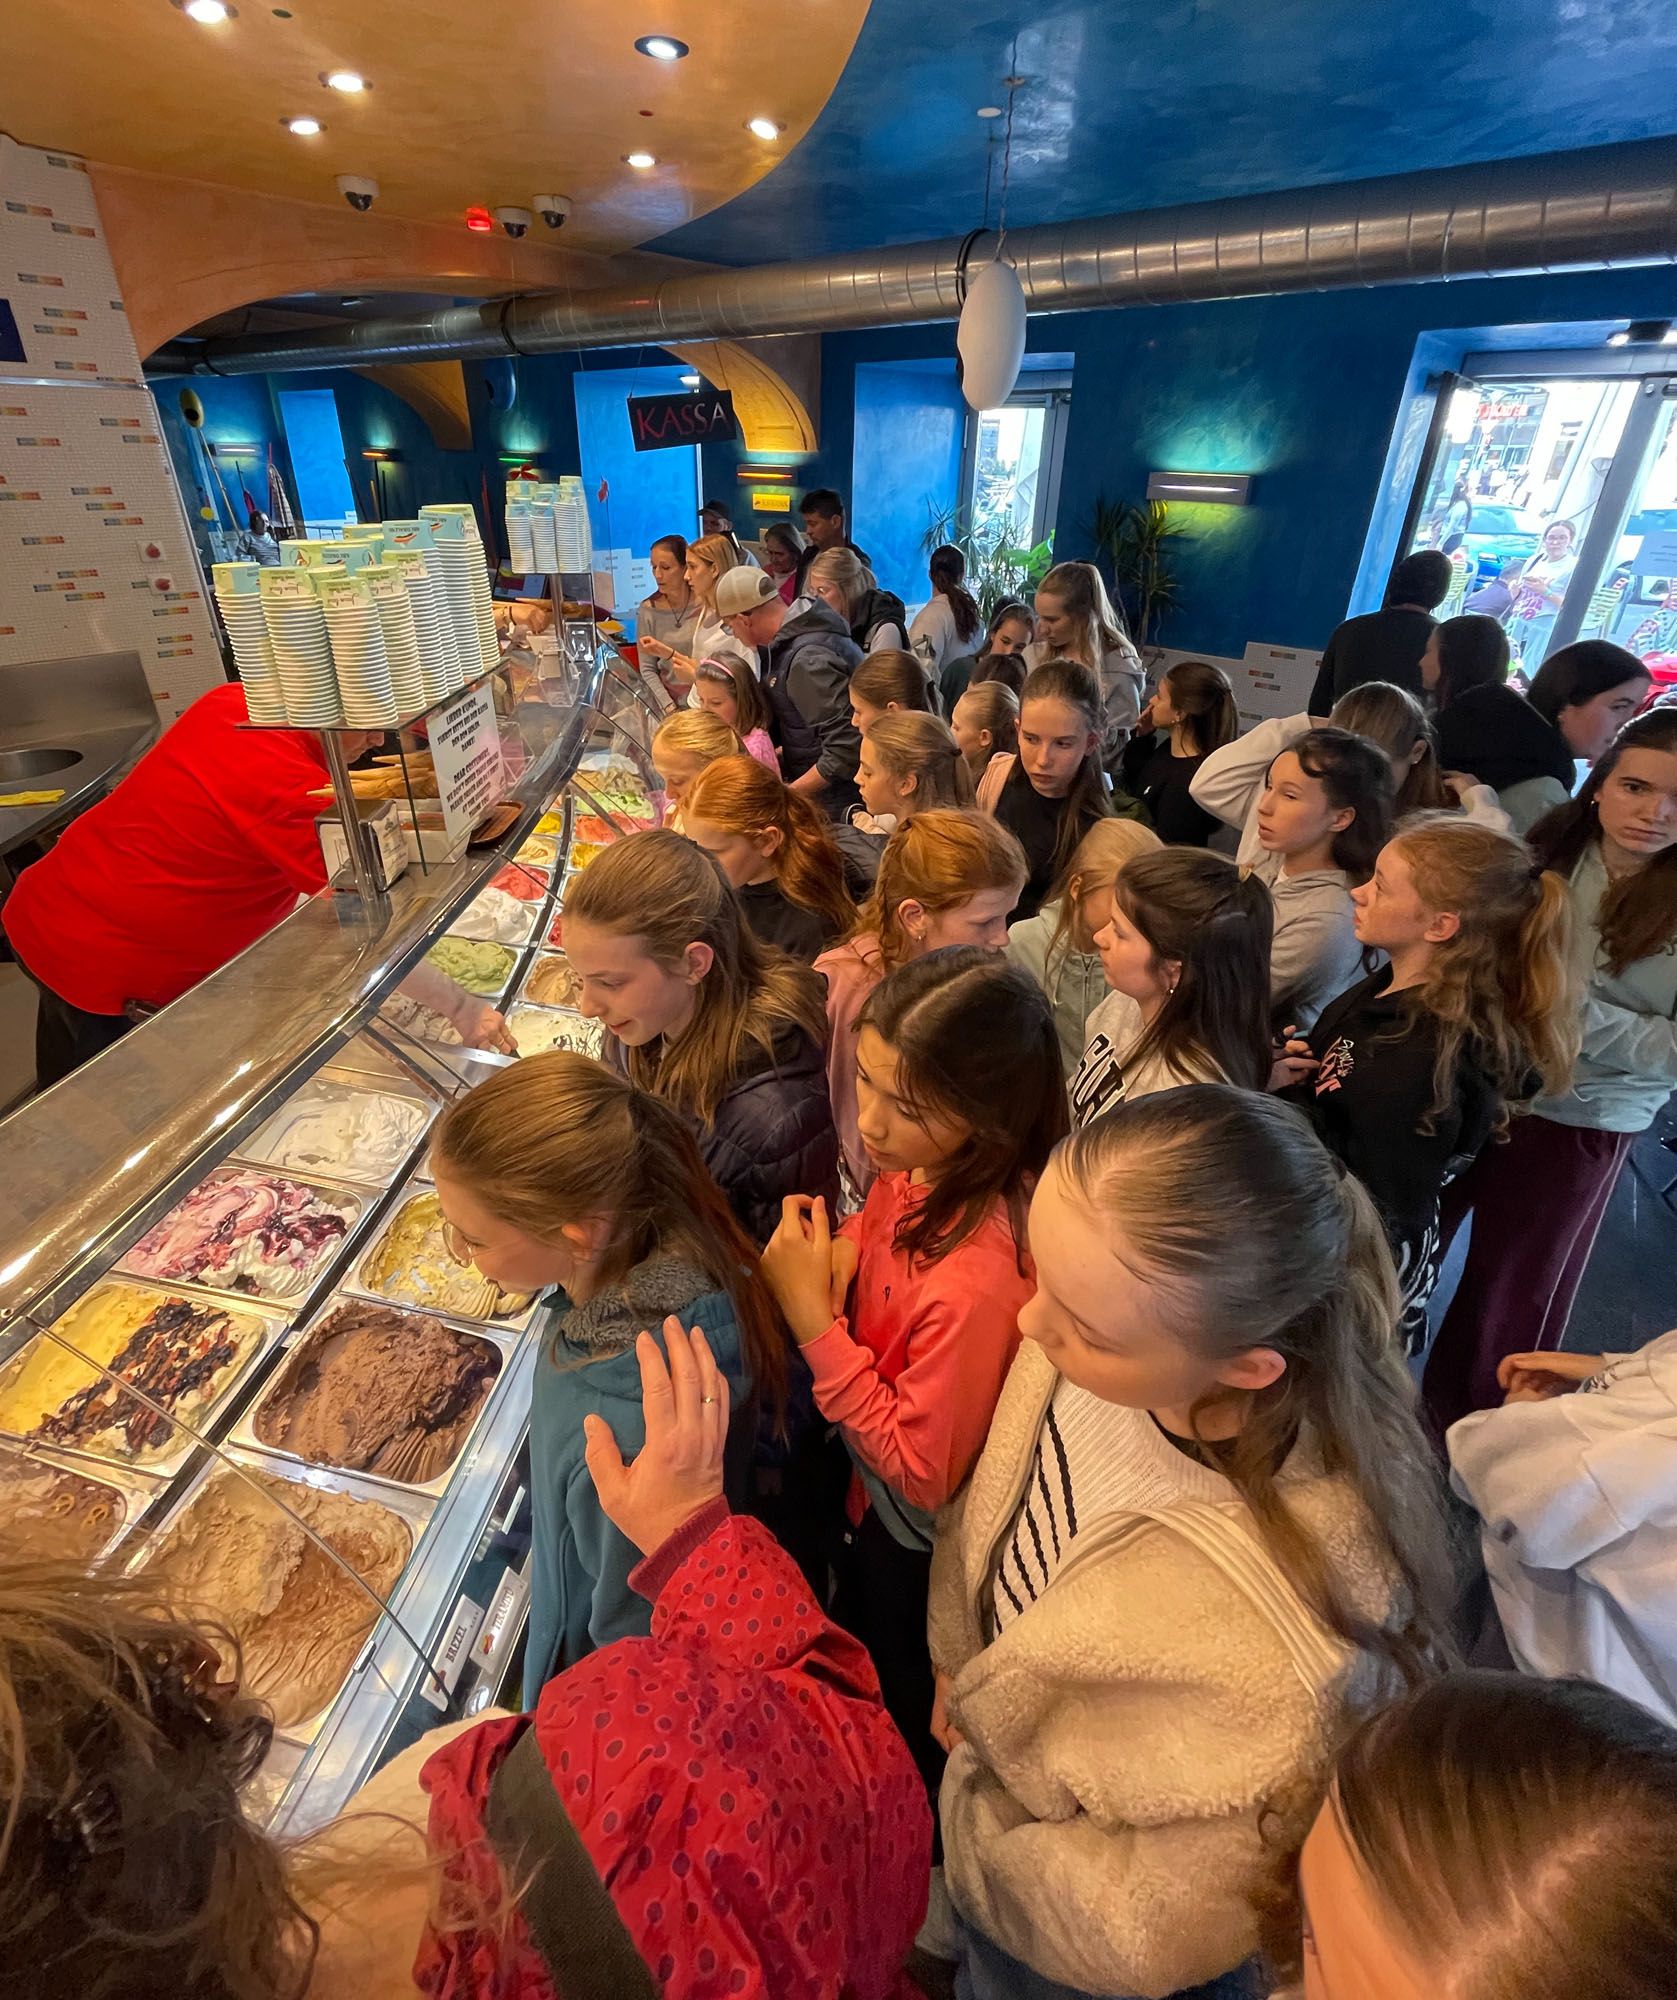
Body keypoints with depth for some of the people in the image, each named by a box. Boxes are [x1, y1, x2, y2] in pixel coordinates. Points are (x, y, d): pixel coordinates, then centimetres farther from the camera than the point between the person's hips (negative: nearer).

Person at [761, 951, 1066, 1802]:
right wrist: (834, 1252, -20)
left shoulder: (979, 1280, -43)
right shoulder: (914, 1166, -21)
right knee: (854, 1641, 37)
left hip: (918, 1545, -7)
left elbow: (923, 1470, -28)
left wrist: (815, 1323, -32)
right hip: (870, 1488, 7)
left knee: (904, 1715, 27)